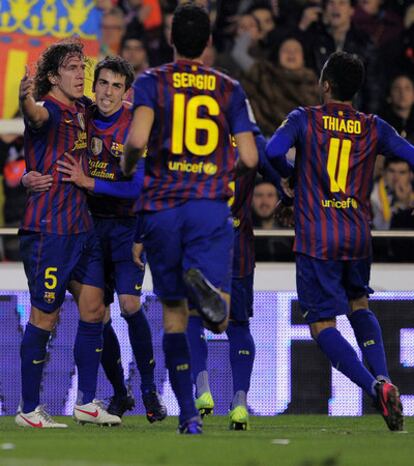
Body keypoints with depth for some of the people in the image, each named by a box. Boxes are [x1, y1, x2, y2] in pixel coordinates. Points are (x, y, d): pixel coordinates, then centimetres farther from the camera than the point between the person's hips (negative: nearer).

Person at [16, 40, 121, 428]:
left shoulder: (80, 111, 11)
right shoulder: (50, 110, -13)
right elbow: (38, 115, -40)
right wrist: (26, 100, -62)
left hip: (81, 228, 8)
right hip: (49, 229, -8)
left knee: (93, 308, 8)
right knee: (45, 316, -3)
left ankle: (86, 403, 17)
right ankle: (29, 410, 5)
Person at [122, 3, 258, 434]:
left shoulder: (152, 82, 2)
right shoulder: (229, 89, 8)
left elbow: (138, 139, -15)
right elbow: (249, 158, 4)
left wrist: (126, 167, 6)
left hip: (160, 207, 0)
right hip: (211, 206, 0)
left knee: (173, 313, 11)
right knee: (219, 319, -6)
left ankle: (188, 414, 7)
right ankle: (204, 285, -42)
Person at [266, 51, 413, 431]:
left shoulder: (304, 119, -2)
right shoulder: (374, 128, 5)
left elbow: (272, 152, -16)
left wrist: (288, 173, 5)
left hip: (316, 239, -4)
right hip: (359, 236, 4)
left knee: (323, 325, -2)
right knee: (358, 305, 27)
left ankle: (375, 386, -23)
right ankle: (382, 376, 6)